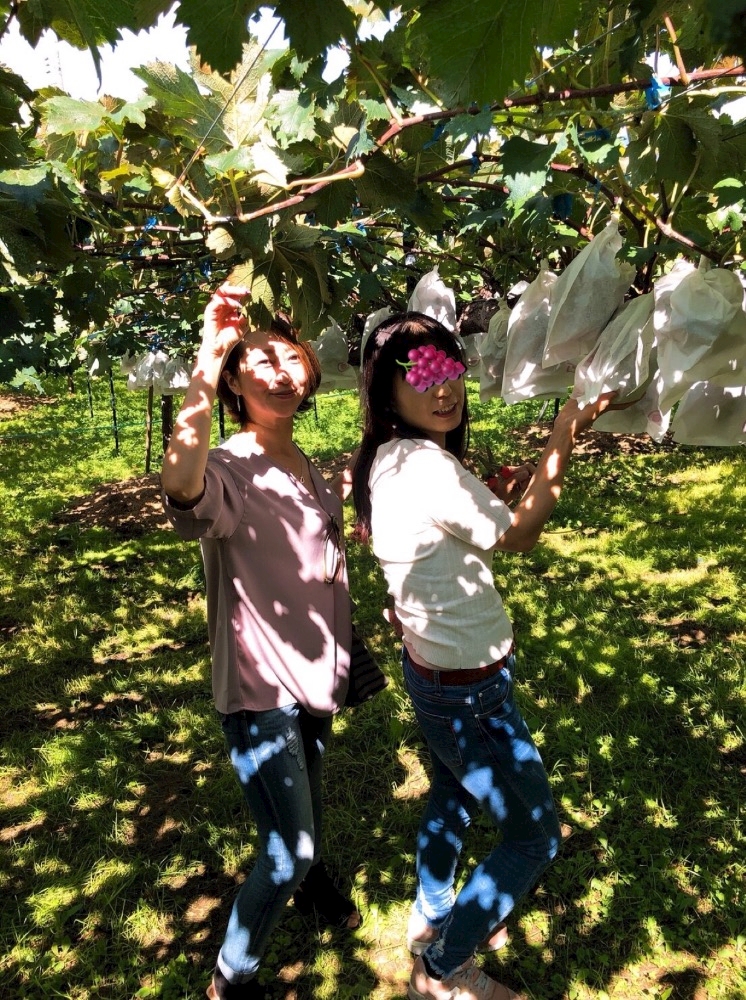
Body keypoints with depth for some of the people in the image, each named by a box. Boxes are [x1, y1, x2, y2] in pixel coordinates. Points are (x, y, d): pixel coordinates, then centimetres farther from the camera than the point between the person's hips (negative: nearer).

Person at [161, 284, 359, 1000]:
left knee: (308, 787, 29)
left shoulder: (305, 466, 2)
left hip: (311, 668, 7)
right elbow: (184, 495, -49)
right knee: (286, 852, -2)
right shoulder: (229, 470, -22)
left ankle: (310, 876, 58)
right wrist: (203, 377, -58)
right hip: (258, 686, -7)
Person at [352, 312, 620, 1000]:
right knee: (536, 836, 10)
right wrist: (563, 441, -8)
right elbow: (519, 536, -15)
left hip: (432, 670, 10)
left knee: (453, 798, 31)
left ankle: (430, 921, 54)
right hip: (470, 691, -9)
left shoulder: (387, 460, -1)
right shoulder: (428, 466, -29)